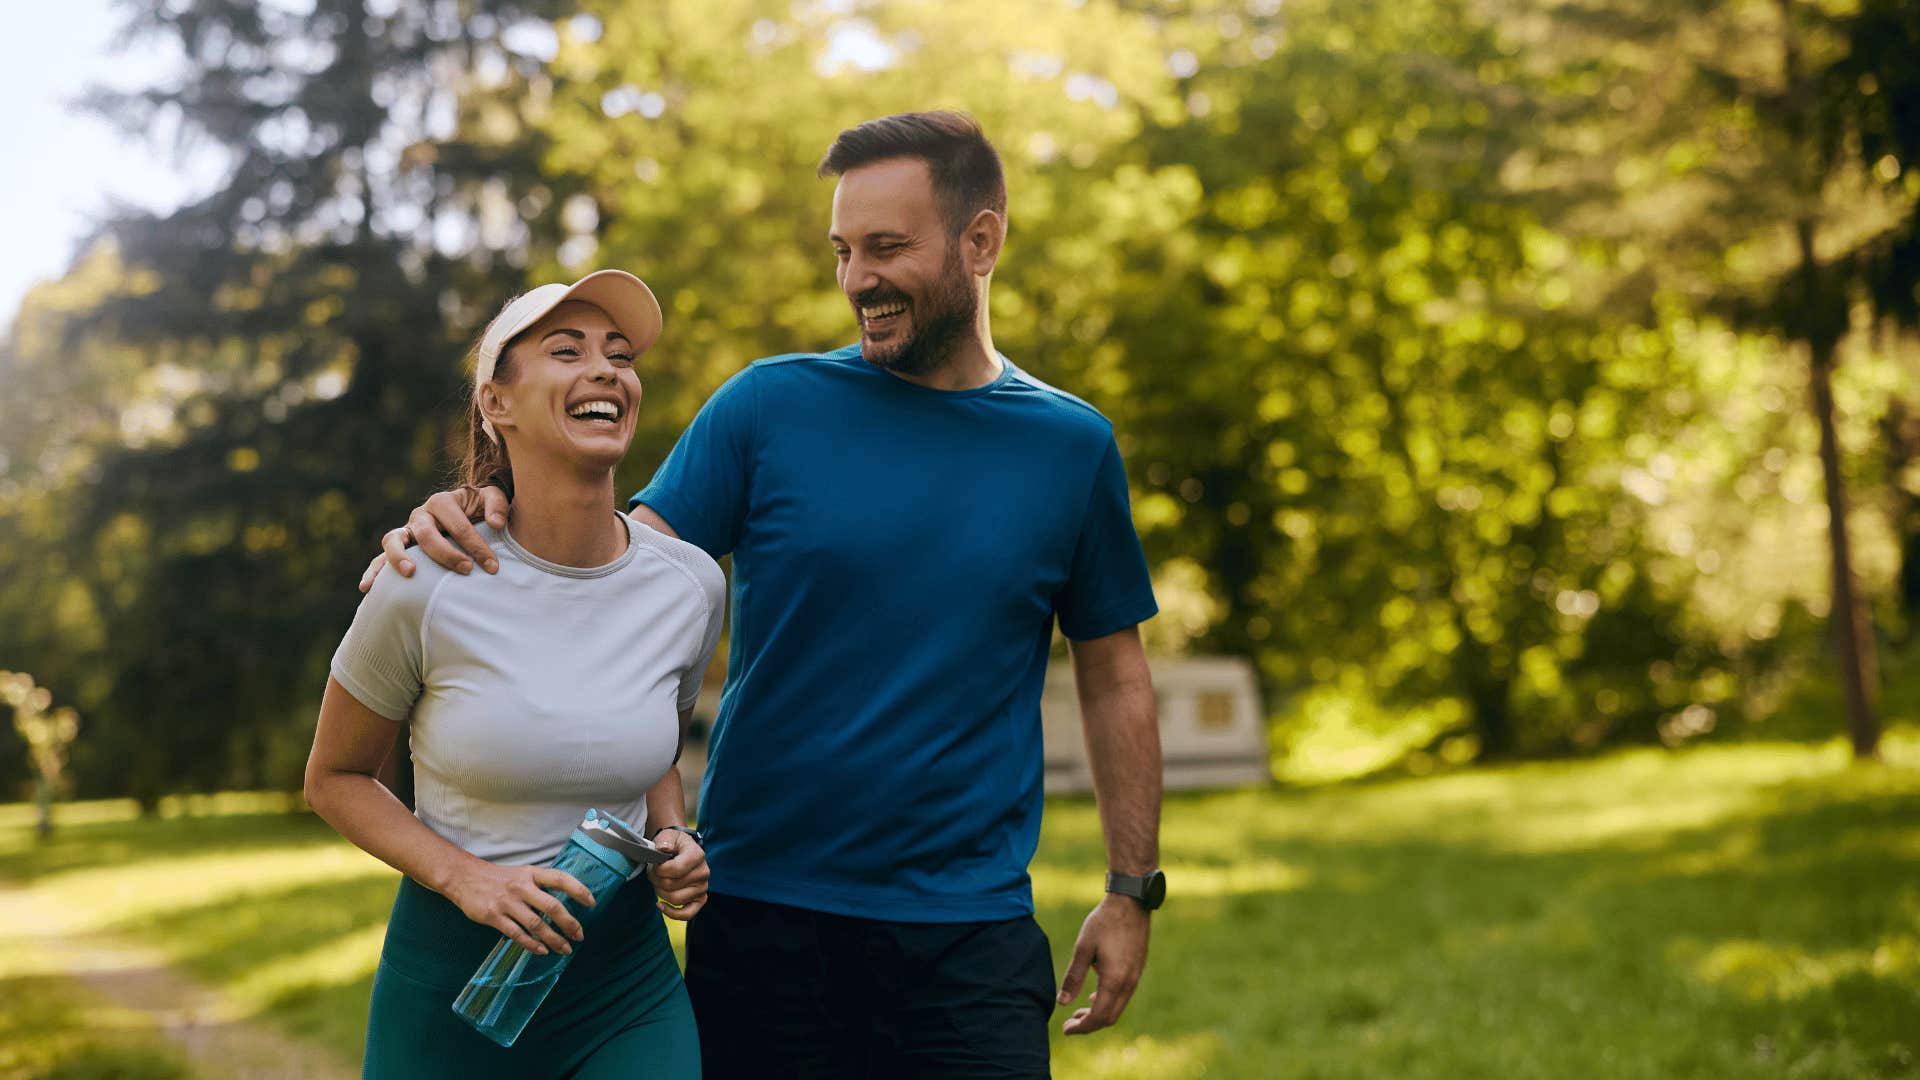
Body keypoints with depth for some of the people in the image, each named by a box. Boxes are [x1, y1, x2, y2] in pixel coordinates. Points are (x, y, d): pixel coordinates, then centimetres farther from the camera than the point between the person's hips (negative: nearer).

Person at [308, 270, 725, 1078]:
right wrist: (461, 877, -15)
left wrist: (674, 841, -4)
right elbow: (333, 778, -1)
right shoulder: (426, 588, -13)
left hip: (628, 980, 2)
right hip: (452, 972, -2)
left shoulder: (692, 585, -3)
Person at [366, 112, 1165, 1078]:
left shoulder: (1071, 446, 4)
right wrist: (477, 527, -24)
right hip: (762, 914, 0)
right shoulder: (771, 406, 0)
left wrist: (1131, 890, 9)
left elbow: (1114, 677, 10)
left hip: (969, 935, 1)